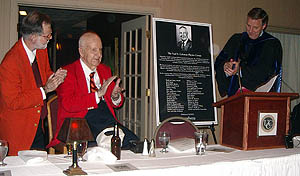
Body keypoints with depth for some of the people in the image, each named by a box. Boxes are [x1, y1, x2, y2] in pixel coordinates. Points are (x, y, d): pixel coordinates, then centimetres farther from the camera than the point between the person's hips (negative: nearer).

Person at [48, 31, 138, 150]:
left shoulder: (105, 70, 19)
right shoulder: (67, 73, 0)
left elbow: (116, 103, 22)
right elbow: (68, 104, -15)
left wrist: (115, 96, -4)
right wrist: (98, 94, -21)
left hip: (108, 120, 6)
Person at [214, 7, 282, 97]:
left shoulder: (272, 44, 6)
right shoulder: (236, 40, 17)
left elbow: (268, 72, -7)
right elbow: (218, 62, 11)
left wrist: (240, 70, -15)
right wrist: (225, 66, -12)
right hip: (235, 94, 3)